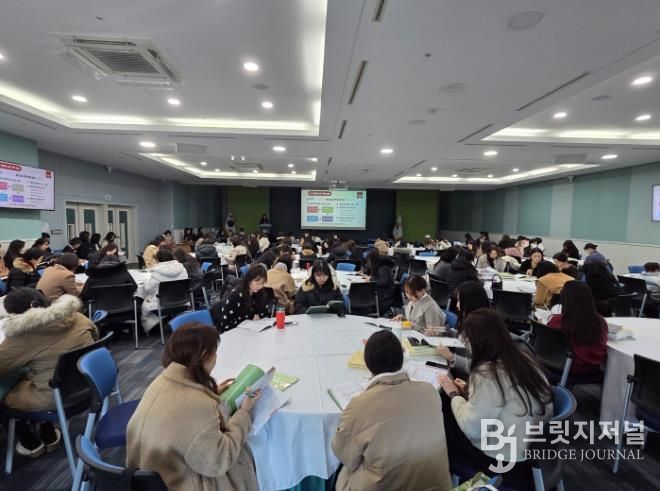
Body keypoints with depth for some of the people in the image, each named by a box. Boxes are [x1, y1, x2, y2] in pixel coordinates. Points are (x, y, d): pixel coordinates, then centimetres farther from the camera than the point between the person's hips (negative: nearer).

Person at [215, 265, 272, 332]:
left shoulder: (262, 293, -12)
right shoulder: (234, 296, -25)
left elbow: (267, 314, 2)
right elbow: (226, 325, -25)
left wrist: (258, 316, -19)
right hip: (232, 331, -2)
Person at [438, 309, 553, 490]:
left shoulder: (488, 374, -28)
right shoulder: (525, 359, -1)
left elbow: (471, 428, -22)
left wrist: (454, 395, -7)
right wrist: (468, 390, 11)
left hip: (510, 462, -8)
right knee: (450, 412, 15)